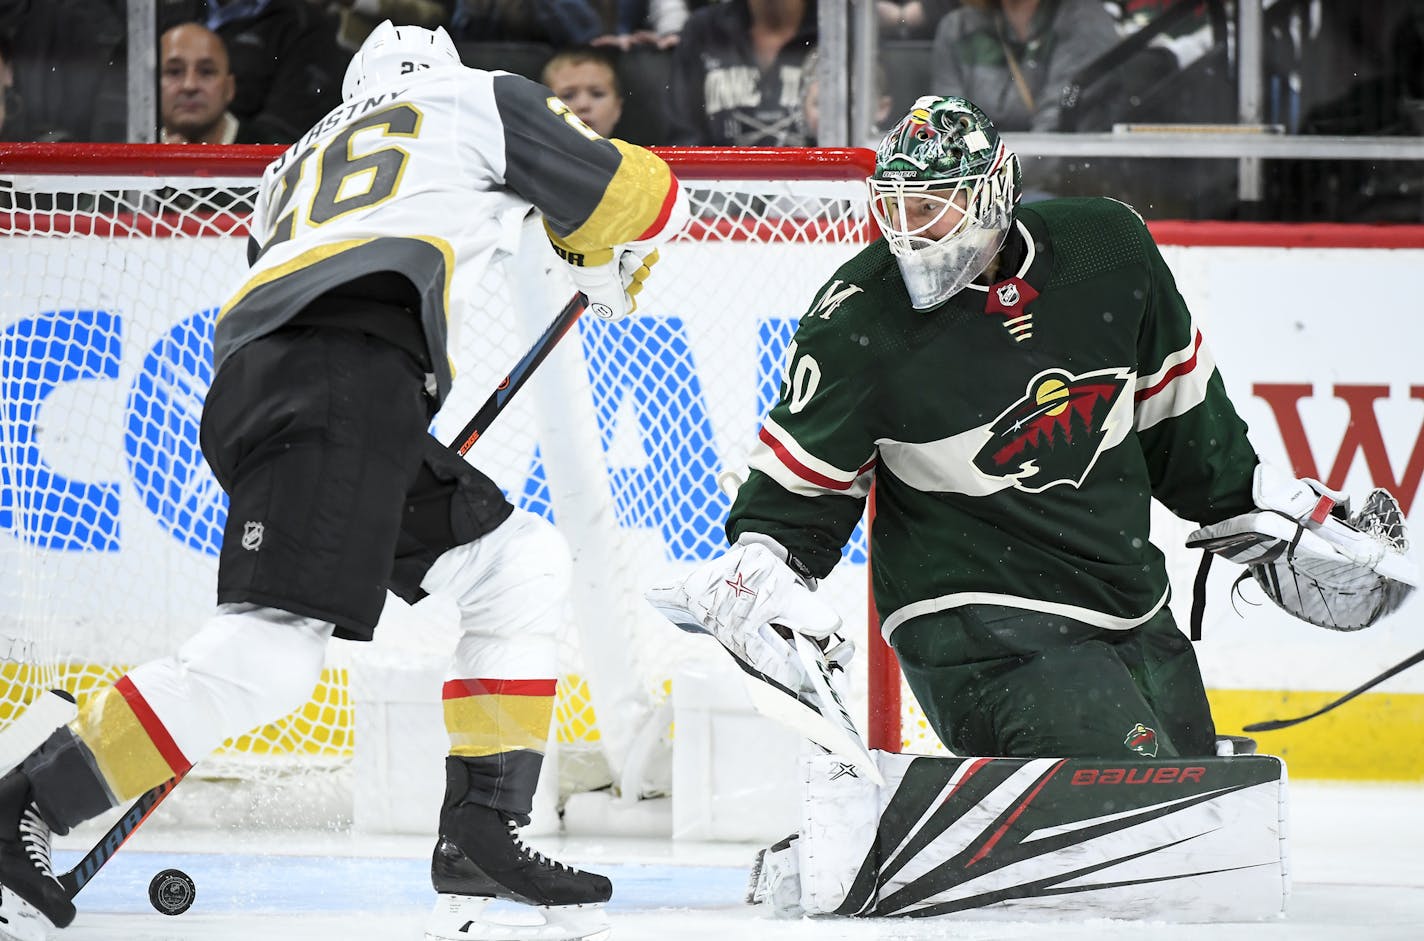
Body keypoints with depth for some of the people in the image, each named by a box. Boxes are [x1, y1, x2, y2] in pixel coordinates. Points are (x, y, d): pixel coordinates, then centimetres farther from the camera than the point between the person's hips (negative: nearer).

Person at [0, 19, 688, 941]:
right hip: (345, 368, -8)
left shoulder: (299, 163, 39)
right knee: (270, 654, -18)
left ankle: (480, 840, 8)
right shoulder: (482, 99, 23)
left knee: (523, 565, 15)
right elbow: (637, 196, 23)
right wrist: (611, 274, 45)